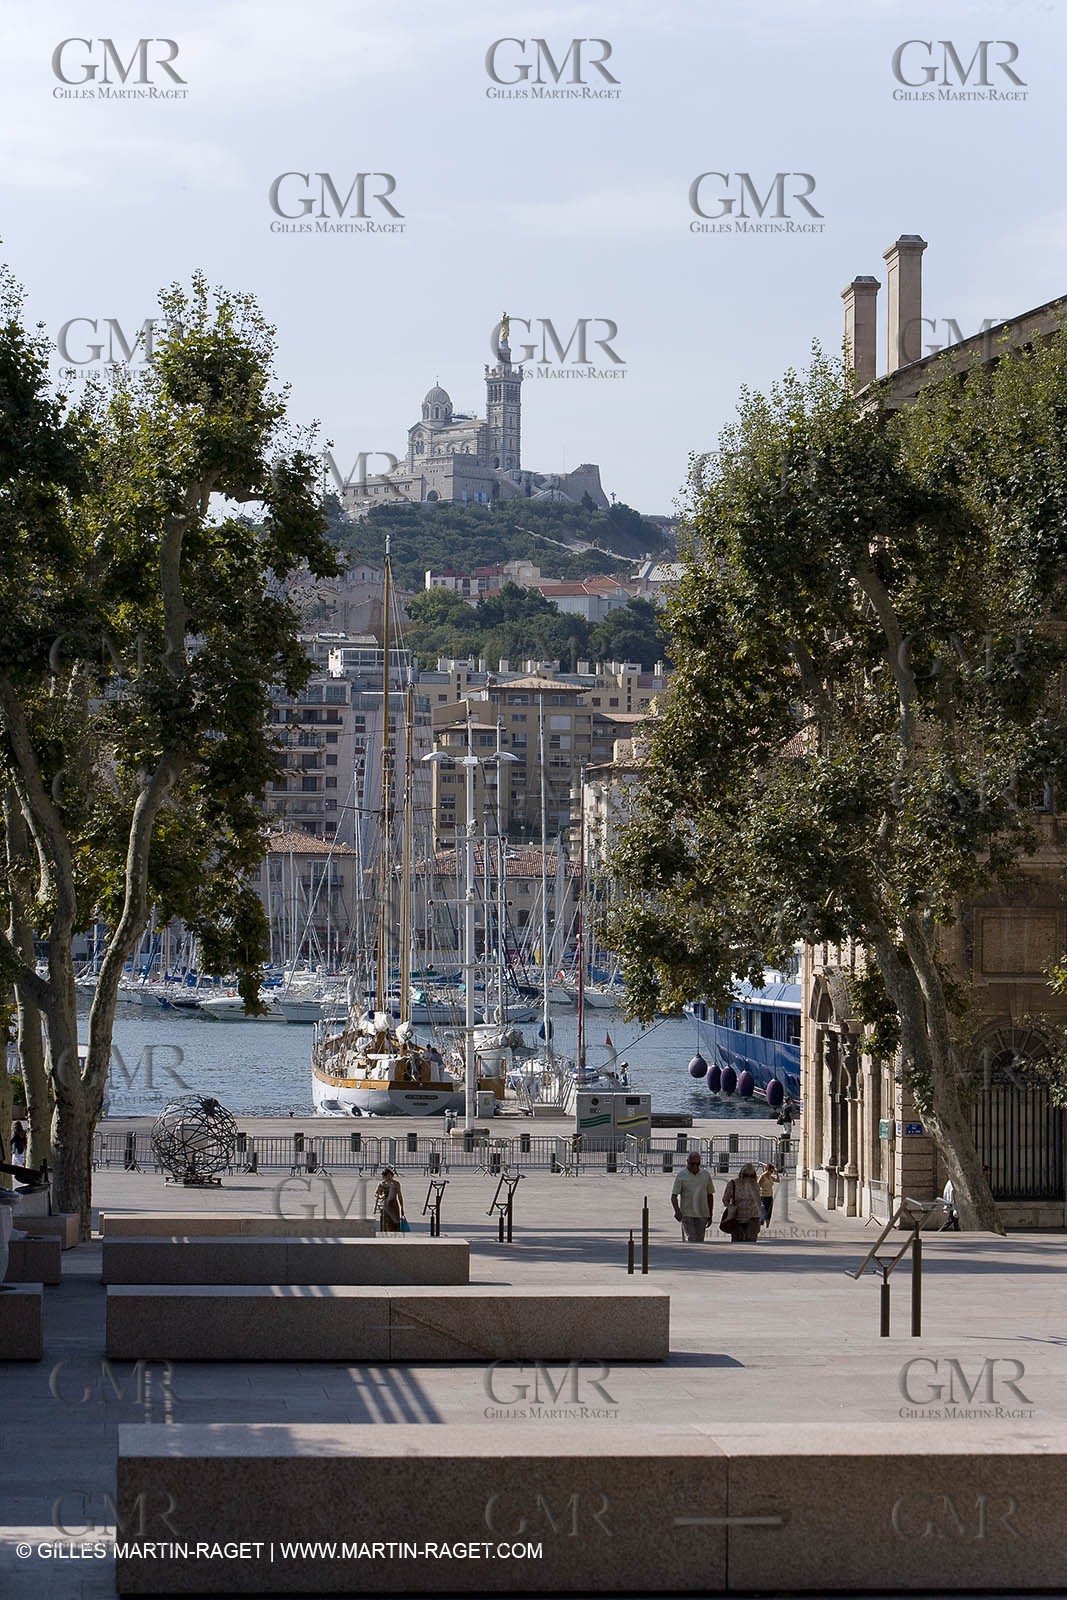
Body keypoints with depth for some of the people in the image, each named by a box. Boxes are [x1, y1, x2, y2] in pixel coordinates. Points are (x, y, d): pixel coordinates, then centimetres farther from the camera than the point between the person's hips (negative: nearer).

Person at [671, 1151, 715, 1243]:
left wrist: (710, 1215, 16)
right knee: (690, 1240, -13)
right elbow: (674, 1196, -4)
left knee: (699, 1241, 3)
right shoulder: (681, 1176, 0)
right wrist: (677, 1211, -21)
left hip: (702, 1215, 3)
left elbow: (710, 1195, 18)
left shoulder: (706, 1175, 10)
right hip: (687, 1214, -3)